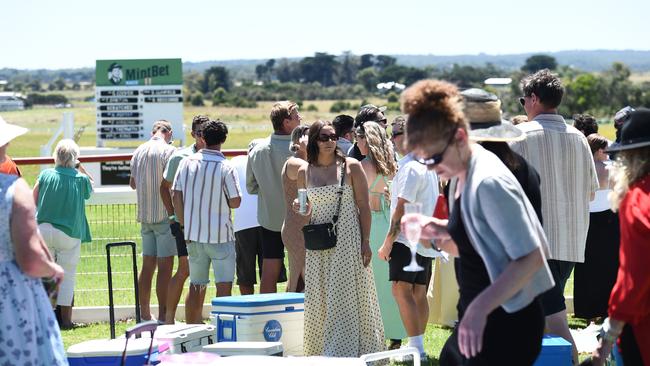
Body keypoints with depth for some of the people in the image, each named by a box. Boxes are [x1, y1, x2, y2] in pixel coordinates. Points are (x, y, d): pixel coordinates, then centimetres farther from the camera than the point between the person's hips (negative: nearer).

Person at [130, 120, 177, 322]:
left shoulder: (139, 151, 11)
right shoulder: (168, 150, -10)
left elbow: (133, 183, 21)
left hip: (144, 215, 7)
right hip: (165, 214, -7)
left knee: (147, 265, 11)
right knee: (165, 266, -5)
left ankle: (144, 314, 15)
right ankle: (163, 316, -5)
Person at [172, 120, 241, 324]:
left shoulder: (187, 162, 0)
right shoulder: (226, 168, -12)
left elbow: (176, 196, 2)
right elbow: (235, 202, -12)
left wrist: (183, 224, 11)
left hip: (193, 233, 4)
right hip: (220, 234, -4)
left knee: (196, 286, 13)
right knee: (224, 286, -1)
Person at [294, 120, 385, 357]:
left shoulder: (351, 167, -3)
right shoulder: (304, 172, 6)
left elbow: (364, 207, -2)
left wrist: (366, 242, -8)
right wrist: (301, 209, -6)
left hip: (348, 240, -4)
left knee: (346, 297, -3)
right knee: (319, 300, 6)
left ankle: (346, 352, 1)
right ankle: (321, 352, 16)